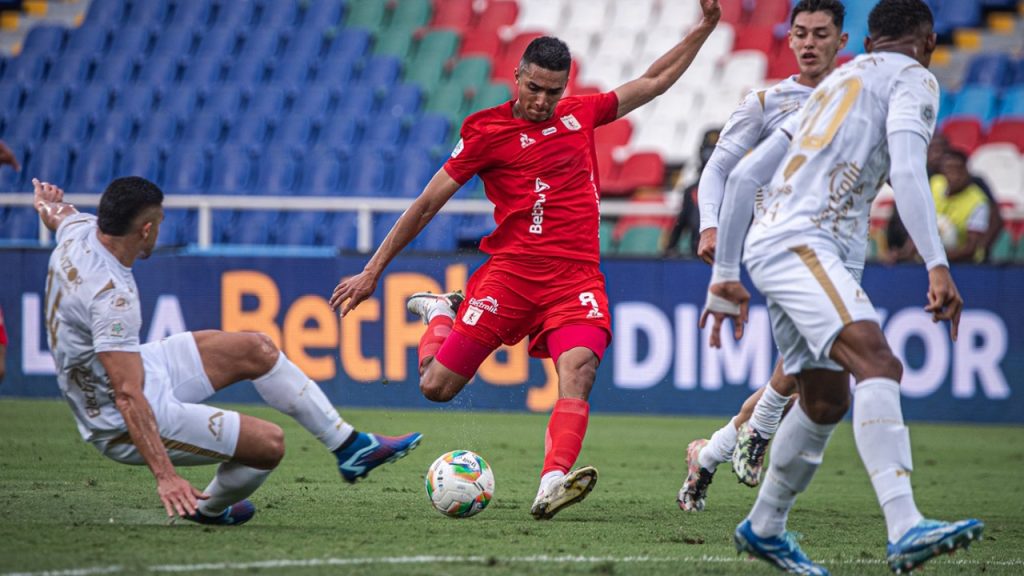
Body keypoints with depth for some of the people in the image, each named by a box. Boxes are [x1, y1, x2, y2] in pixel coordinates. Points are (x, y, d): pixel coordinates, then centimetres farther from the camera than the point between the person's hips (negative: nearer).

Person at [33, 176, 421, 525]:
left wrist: (48, 204, 43)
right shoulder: (111, 297, -35)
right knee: (270, 443, -11)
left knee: (255, 350, 12)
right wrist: (164, 475, -40)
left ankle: (349, 446, 22)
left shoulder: (79, 233, -9)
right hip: (124, 427, -10)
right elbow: (128, 399, -38)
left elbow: (57, 214, 20)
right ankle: (209, 510, 21)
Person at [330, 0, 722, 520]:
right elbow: (427, 204, 5)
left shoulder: (581, 113, 14)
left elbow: (653, 82, 27)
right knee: (436, 387, -2)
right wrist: (372, 271, 6)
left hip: (576, 278, 2)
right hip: (510, 272, -2)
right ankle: (441, 314, 29)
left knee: (578, 370, -27)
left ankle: (552, 484, -42)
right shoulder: (487, 130, 2)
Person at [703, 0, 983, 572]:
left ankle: (764, 528, 35)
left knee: (827, 402, 19)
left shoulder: (837, 84, 30)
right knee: (877, 362, -25)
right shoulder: (913, 79, 5)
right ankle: (905, 530, -43)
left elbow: (744, 175, 28)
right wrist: (938, 267, -22)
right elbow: (908, 172, -14)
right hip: (799, 243, -9)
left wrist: (725, 275, 32)